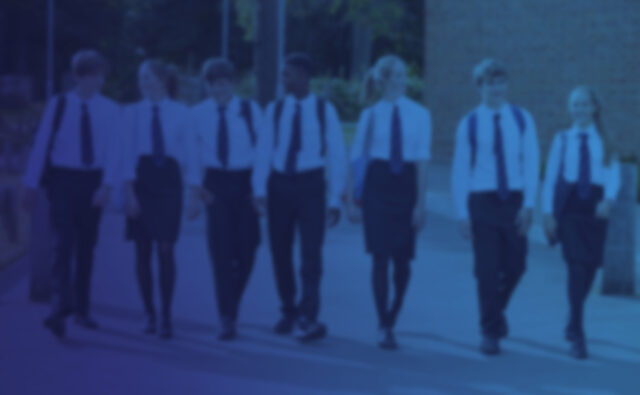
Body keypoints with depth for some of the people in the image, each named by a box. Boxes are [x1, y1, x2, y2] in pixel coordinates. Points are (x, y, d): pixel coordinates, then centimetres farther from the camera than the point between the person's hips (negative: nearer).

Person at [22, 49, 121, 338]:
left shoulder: (110, 111, 2)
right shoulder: (58, 106, 0)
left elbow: (114, 151, -4)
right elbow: (41, 145, 1)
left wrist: (106, 186, -17)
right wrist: (31, 184, -1)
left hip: (93, 182, 2)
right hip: (63, 179, -2)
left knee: (86, 246, 9)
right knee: (65, 241, -15)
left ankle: (81, 309, 19)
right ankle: (62, 305, -21)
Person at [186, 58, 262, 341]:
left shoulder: (250, 110, 1)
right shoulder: (199, 114, 3)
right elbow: (195, 153, 8)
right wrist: (196, 189, 2)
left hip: (245, 181, 0)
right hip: (215, 182, 0)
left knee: (246, 248, 1)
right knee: (221, 251, -6)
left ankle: (232, 304, 27)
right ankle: (227, 319, -1)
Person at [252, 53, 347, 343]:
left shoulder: (324, 110, -2)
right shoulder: (275, 109, 4)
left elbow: (337, 156, 0)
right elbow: (264, 150, 1)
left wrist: (334, 200, -4)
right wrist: (260, 189, -10)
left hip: (310, 185, -3)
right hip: (279, 184, 3)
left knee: (311, 253, -8)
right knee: (280, 252, 8)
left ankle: (308, 319, -5)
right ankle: (289, 311, 24)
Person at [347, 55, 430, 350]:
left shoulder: (419, 114, 2)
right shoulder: (370, 115, 3)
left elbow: (422, 159, 0)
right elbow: (356, 157, 5)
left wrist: (421, 202, -4)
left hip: (407, 184, 1)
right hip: (377, 184, -1)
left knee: (402, 259, 4)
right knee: (381, 256, -5)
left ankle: (392, 318, 24)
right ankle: (384, 328, 1)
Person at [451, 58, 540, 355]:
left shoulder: (522, 119, 4)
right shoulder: (469, 124, 0)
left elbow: (531, 162, 2)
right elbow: (460, 170, 1)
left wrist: (528, 204, -7)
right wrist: (462, 212, -4)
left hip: (515, 201, 2)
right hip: (482, 201, -2)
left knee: (514, 266, 7)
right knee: (487, 269, -2)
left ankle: (497, 311, 36)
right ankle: (490, 332, 10)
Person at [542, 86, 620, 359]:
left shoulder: (604, 141, 6)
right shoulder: (562, 140, 5)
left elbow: (614, 174, -1)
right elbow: (550, 177, 5)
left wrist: (608, 199, -20)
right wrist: (548, 213, -1)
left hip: (595, 206, 2)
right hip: (569, 206, -2)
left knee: (590, 266, 7)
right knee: (577, 265, -12)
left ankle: (573, 324, 30)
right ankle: (577, 335, -10)